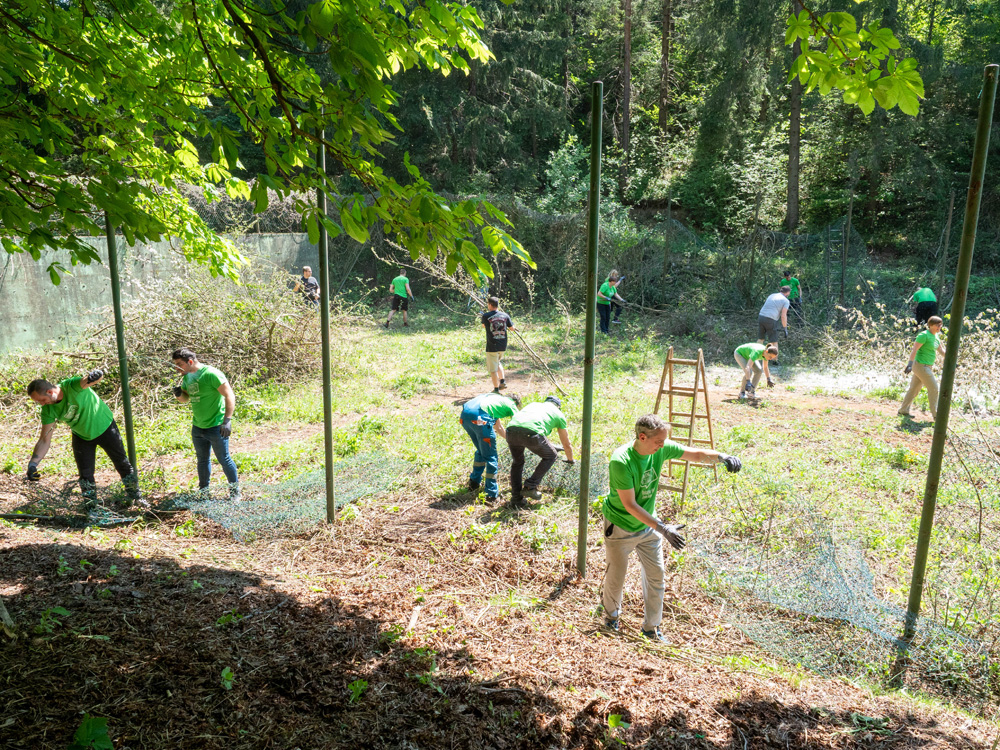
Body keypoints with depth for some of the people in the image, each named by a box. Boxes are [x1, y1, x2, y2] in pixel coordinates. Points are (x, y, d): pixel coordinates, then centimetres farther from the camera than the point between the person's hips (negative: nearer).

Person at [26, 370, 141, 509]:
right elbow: (45, 440, -18)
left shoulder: (72, 385, -33)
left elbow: (86, 381, -51)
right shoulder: (48, 410, -20)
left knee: (122, 465, 10)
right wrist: (33, 463, -29)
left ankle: (135, 497, 30)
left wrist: (94, 376, -77)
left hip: (104, 427, -3)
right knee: (85, 474, 3)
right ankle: (91, 508, 22)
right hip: (81, 437, 3)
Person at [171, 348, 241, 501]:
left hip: (216, 427, -7)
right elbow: (186, 399, 20)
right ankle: (203, 492, 31)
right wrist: (179, 394, -5)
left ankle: (235, 492, 15)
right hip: (197, 427, 8)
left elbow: (230, 395, -19)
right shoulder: (187, 377, 6)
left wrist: (227, 420, -25)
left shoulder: (211, 374, -18)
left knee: (224, 459, 2)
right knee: (202, 460, 17)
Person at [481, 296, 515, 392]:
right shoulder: (505, 315, -1)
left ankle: (496, 389, 9)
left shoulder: (486, 316, -10)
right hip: (503, 346, 5)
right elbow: (512, 328, 9)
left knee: (493, 369, 5)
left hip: (492, 347, -5)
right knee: (497, 362, 28)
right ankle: (502, 381, 19)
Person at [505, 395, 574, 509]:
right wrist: (570, 459, 61)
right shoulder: (559, 415, 30)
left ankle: (516, 498, 25)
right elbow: (566, 445, 40)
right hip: (531, 432, -4)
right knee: (550, 456, 23)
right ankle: (530, 486, 15)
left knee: (517, 462, 29)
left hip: (511, 429, 4)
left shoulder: (534, 404, 40)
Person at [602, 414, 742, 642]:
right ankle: (611, 615, 43)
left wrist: (721, 457, -33)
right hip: (621, 527, -5)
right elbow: (629, 505, -29)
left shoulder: (661, 449, -15)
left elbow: (696, 454, -12)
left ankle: (651, 627, 29)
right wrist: (662, 528, -31)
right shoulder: (621, 461, -32)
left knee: (656, 576, 9)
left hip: (648, 525, 6)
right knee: (616, 576, 12)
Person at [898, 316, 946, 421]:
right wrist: (910, 364, -32)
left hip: (927, 366, 9)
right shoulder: (924, 335, -15)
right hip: (921, 366, -9)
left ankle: (903, 410, 19)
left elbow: (941, 350, 22)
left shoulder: (935, 336, 12)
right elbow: (914, 350, -23)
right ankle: (935, 414, 6)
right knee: (933, 388, -3)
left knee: (914, 388, 12)